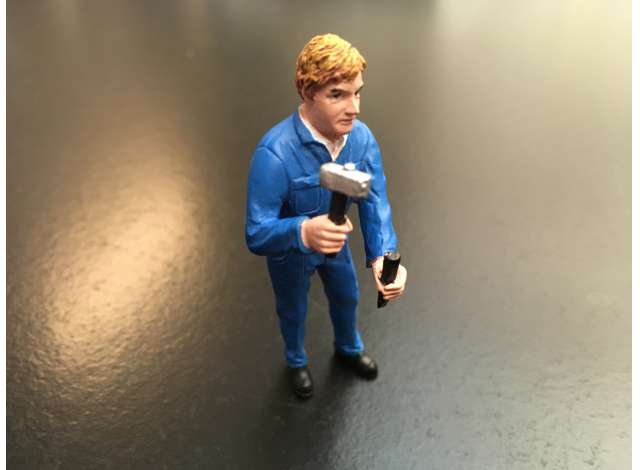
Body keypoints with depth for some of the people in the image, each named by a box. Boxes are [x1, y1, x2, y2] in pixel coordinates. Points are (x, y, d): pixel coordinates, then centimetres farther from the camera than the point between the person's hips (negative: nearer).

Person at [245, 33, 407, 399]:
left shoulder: (362, 138, -24)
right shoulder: (275, 153, -41)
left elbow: (376, 203, -26)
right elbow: (256, 234, -41)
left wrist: (383, 255, -44)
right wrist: (303, 232, -61)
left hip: (335, 243, 5)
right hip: (289, 251, -4)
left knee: (347, 298, 30)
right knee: (293, 312, 25)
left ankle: (349, 349, 64)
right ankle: (297, 361, 59)